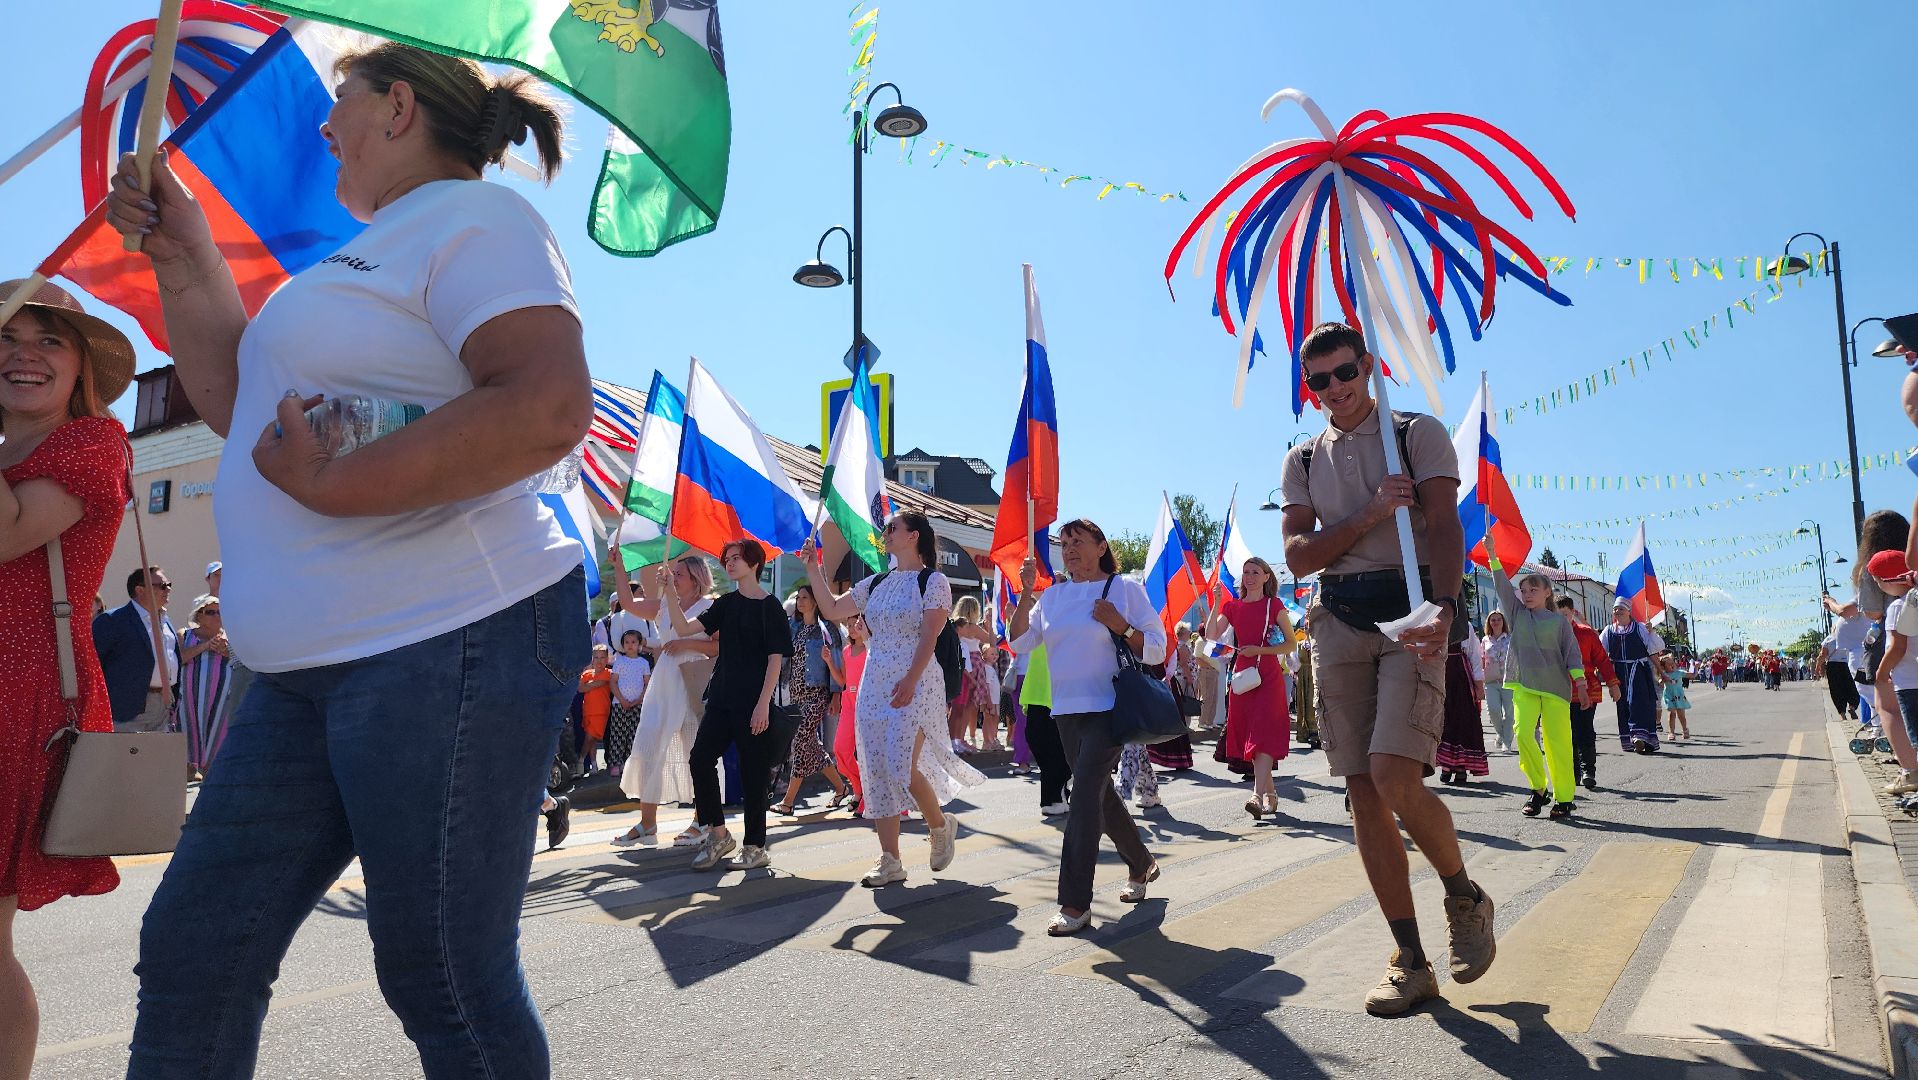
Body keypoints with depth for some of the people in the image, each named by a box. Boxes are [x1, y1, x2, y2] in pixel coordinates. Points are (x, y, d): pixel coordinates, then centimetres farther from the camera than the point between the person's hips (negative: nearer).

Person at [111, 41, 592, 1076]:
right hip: (313, 670, 10)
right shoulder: (374, 258, 25)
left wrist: (328, 487, -19)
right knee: (192, 952, 12)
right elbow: (234, 403, 29)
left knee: (442, 983, 0)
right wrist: (183, 258, 21)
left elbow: (548, 408, -23)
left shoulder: (472, 216, -6)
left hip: (449, 643, -10)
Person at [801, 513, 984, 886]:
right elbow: (832, 609, 18)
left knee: (902, 769, -14)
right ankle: (890, 861, 9)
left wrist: (910, 681, -22)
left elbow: (929, 636, -13)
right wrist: (813, 570, 10)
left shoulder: (932, 581, -4)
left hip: (915, 686, -7)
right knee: (877, 772, 3)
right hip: (874, 686, 7)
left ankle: (940, 825, 15)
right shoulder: (876, 584, 15)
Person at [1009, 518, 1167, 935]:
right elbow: (1021, 642, 4)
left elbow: (1156, 649, -3)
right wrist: (1026, 594, -5)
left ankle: (1075, 904, -11)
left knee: (1084, 795, -14)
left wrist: (1120, 626, -19)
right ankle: (1141, 865, 39)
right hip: (1067, 711, 6)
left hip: (1108, 709, -6)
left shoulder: (1125, 589, -2)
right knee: (1100, 795, 15)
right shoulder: (1054, 595, 11)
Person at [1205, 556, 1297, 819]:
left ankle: (1258, 796, -25)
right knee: (1248, 735, 8)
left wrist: (1259, 650, -12)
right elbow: (1211, 635, -3)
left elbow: (1292, 644, 0)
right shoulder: (1232, 607, 11)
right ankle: (1270, 795, 20)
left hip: (1268, 676, -5)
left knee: (1263, 734, -16)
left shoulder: (1274, 605, 1)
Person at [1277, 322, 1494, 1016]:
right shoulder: (1303, 461, 16)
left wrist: (1442, 606, -26)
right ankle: (1410, 961, 10)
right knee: (1362, 790, 0)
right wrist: (1370, 515, -10)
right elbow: (1297, 555, 4)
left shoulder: (1419, 434, 6)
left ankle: (1465, 898, 12)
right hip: (1337, 624, 4)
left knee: (1394, 777, -19)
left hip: (1411, 614, -4)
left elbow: (1444, 528, -8)